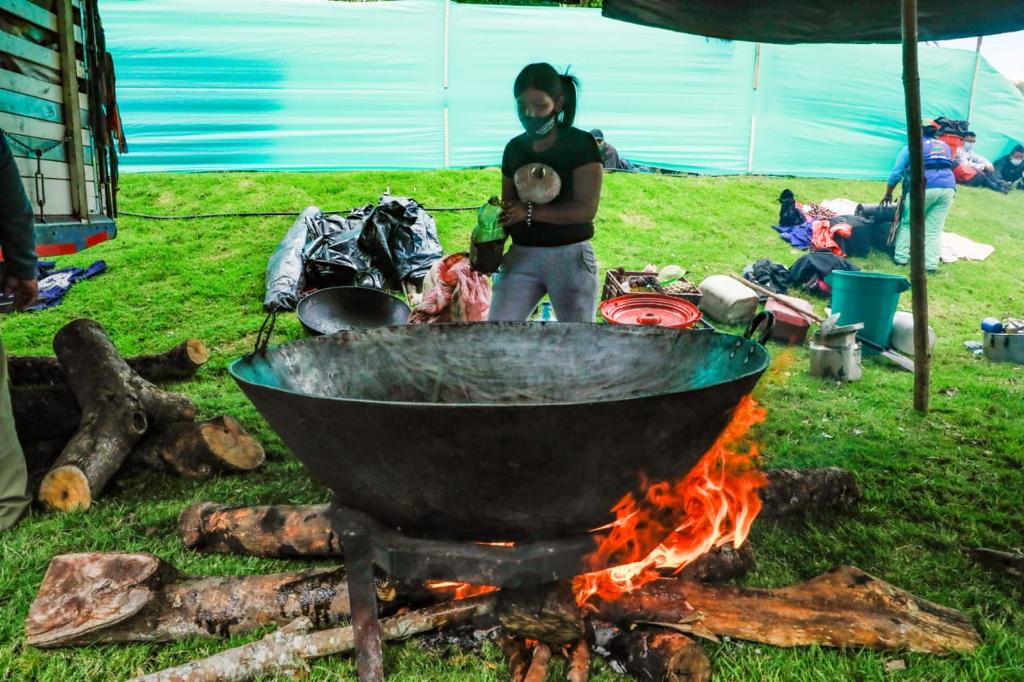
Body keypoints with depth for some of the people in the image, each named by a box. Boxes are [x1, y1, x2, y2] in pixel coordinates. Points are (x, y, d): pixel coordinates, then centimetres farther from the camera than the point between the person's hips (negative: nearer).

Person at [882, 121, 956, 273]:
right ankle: (931, 264, -2)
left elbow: (896, 173, 8)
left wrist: (888, 194, 18)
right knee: (934, 229, 5)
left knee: (907, 224, 13)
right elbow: (949, 167, 26)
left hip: (924, 187, -3)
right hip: (948, 187, 4)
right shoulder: (945, 146, 25)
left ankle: (901, 258, 9)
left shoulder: (911, 147, 12)